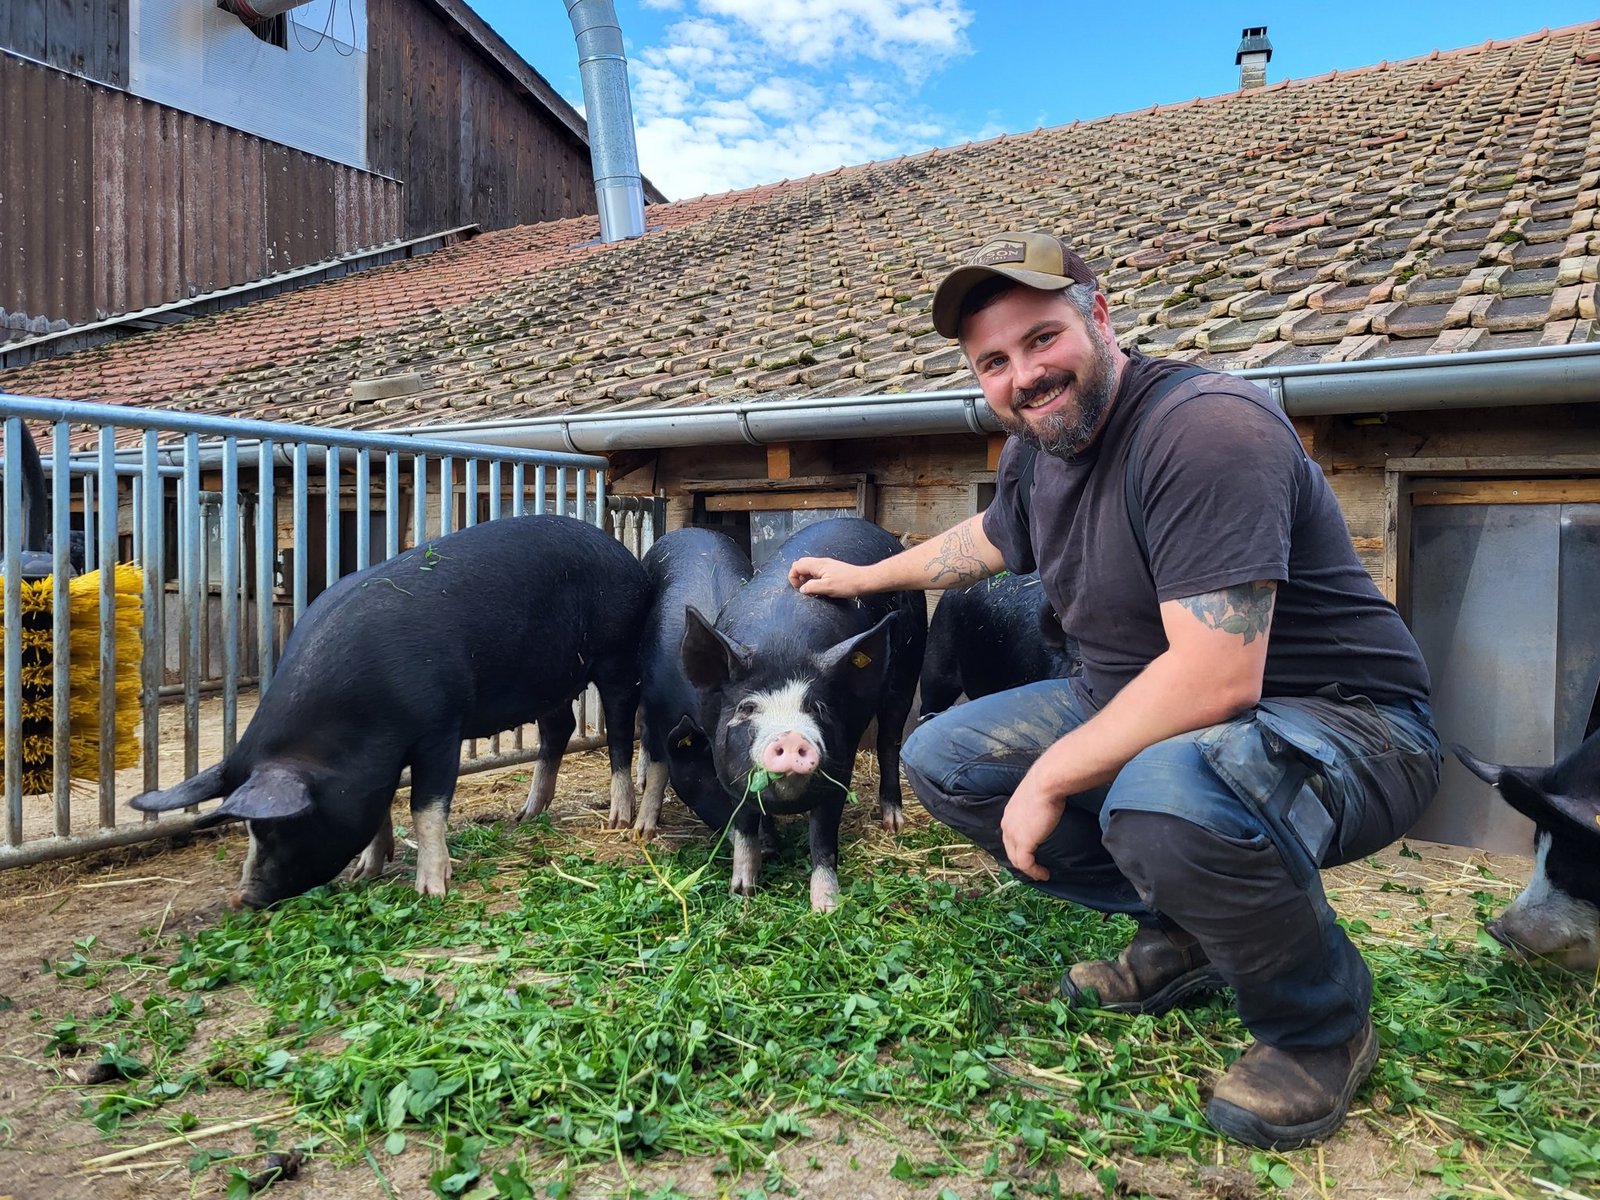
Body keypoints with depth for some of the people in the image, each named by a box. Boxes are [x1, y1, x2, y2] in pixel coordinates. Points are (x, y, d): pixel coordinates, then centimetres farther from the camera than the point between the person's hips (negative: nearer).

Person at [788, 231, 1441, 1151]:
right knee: (942, 761, 5)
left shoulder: (1204, 427, -26)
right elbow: (988, 538, 25)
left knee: (1164, 798, -40)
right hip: (1141, 703, 9)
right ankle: (1185, 933, 12)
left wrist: (1050, 777, -22)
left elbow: (1215, 677, -32)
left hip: (1342, 722, -8)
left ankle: (1324, 1027, -6)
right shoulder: (1037, 448, 1)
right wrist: (863, 577, 35)